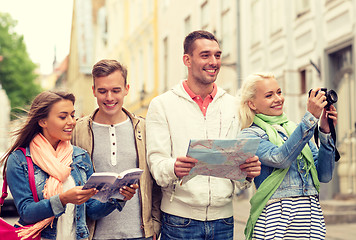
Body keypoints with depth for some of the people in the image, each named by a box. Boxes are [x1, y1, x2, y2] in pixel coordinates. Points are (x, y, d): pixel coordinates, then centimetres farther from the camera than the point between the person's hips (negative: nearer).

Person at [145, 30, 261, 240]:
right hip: (180, 219, -3)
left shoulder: (233, 106, 11)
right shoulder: (162, 105, 0)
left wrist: (249, 170, -12)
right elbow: (157, 163, -6)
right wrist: (173, 169, -29)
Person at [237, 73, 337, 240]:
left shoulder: (295, 129, 14)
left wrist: (325, 131, -4)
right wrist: (311, 117, -20)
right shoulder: (249, 135, 0)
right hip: (276, 217, -4)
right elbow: (280, 159, -19)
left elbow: (324, 175, 7)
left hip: (312, 215, 5)